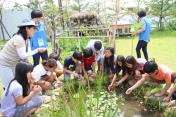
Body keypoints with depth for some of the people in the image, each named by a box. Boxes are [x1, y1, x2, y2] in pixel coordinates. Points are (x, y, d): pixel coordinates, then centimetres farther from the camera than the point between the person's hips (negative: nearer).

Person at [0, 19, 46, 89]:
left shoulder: (27, 39, 1)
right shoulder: (18, 39, -27)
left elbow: (28, 52, 0)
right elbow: (23, 55, -28)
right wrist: (37, 50, -26)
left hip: (13, 65, 9)